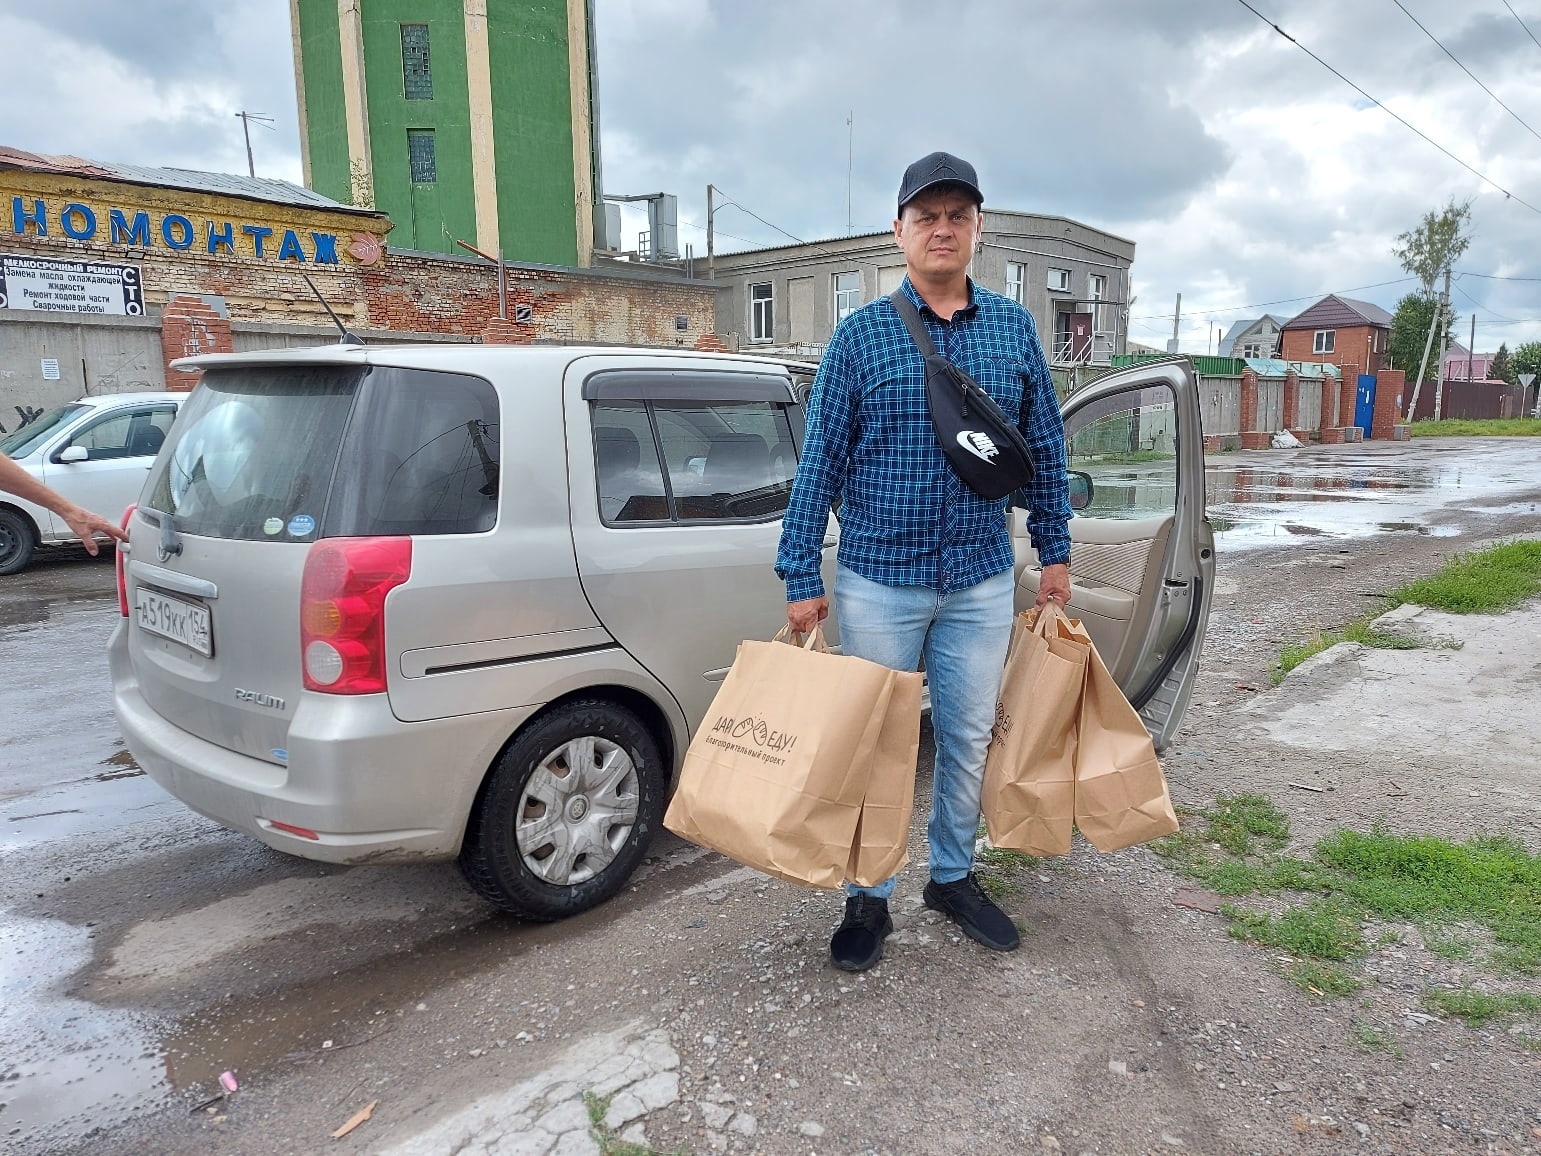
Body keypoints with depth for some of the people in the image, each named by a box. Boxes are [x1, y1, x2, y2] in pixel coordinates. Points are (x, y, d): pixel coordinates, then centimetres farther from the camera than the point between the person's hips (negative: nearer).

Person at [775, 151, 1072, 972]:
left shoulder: (1015, 329, 5)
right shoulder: (860, 335, -3)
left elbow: (1043, 447, 11)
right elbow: (819, 460, -4)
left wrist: (1055, 553, 11)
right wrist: (802, 579, -7)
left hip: (982, 583, 3)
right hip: (878, 582, -2)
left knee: (969, 740, 14)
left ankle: (953, 877, 35)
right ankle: (868, 899, 24)